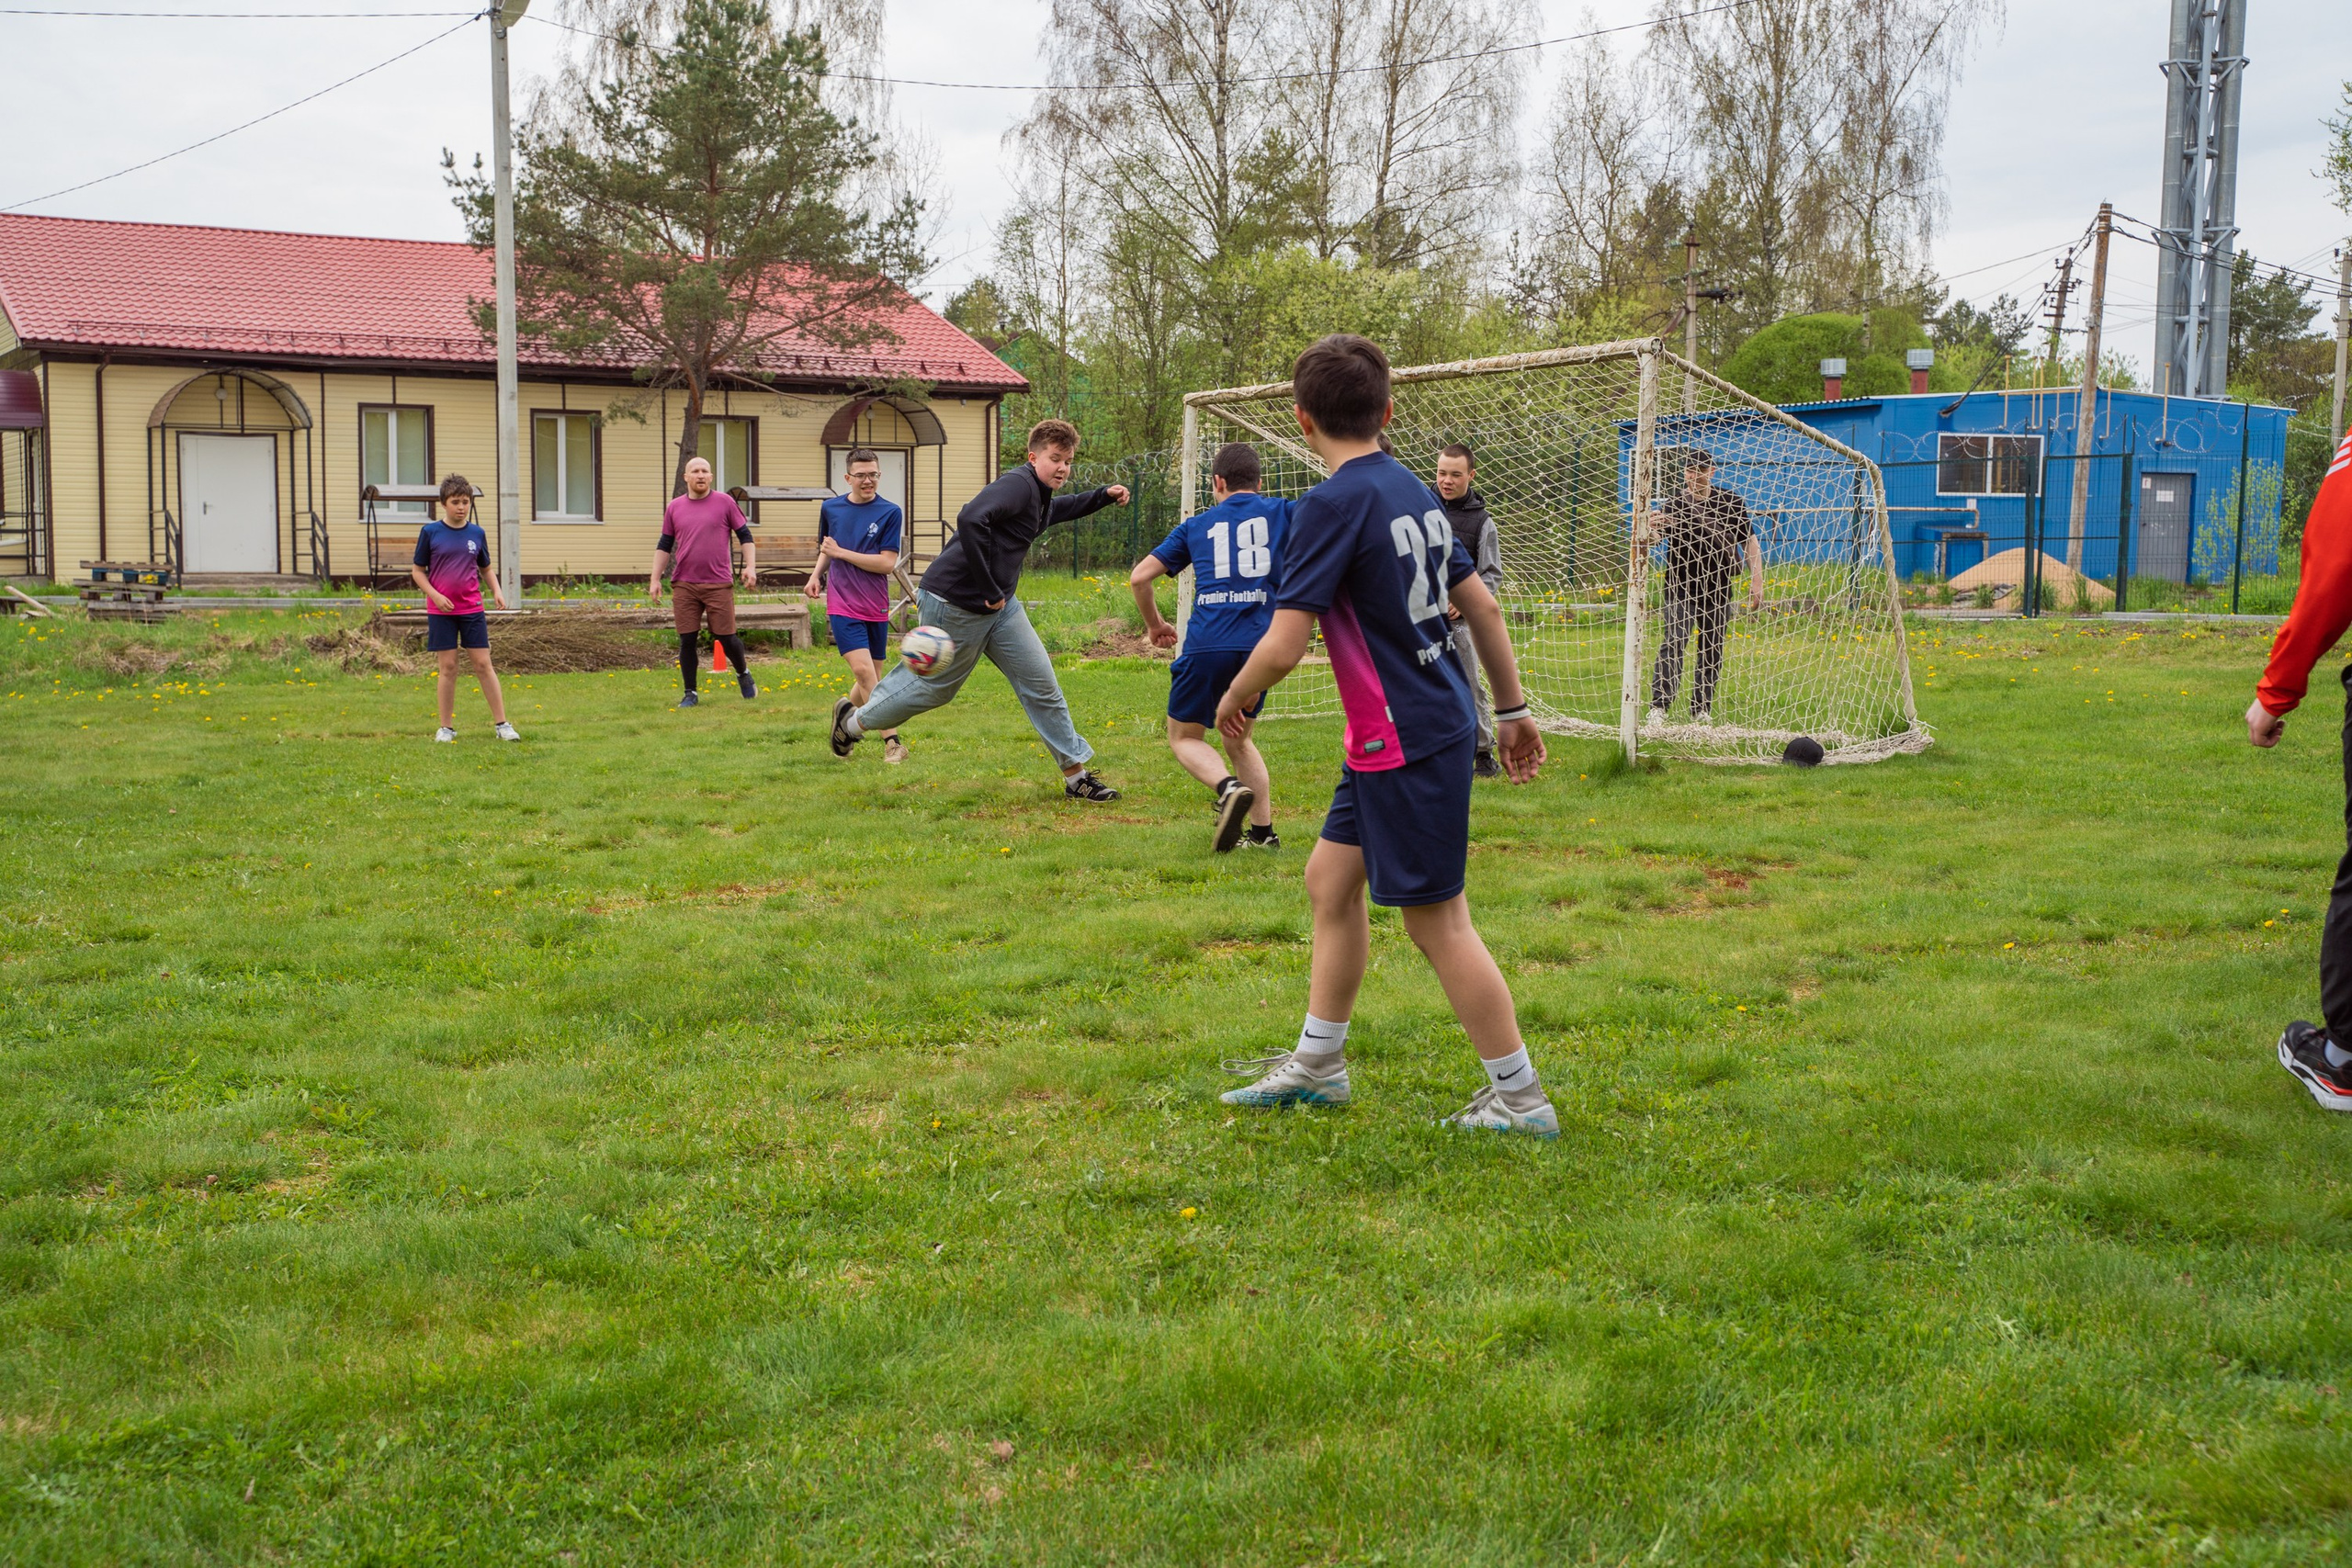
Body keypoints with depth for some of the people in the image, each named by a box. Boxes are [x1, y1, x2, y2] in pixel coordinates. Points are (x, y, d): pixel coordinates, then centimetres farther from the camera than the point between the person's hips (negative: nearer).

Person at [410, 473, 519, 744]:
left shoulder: (477, 533, 5)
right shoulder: (430, 532, -2)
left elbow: (486, 569, 17)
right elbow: (417, 570, 3)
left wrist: (497, 591, -1)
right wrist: (435, 595, -11)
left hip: (472, 609, 2)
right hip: (441, 611, -1)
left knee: (483, 664, 0)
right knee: (448, 667, 1)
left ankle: (501, 724, 5)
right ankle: (447, 727, 11)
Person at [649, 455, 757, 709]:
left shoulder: (725, 502, 2)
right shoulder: (674, 507, 8)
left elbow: (745, 535, 6)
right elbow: (664, 545, 14)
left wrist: (750, 566, -6)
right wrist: (655, 579, 8)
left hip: (718, 583, -2)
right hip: (683, 585, 2)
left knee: (726, 638, -1)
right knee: (687, 640, 1)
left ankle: (743, 674, 28)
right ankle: (690, 694, 12)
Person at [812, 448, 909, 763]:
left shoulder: (890, 512, -4)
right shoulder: (830, 509, 5)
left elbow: (887, 563, -11)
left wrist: (840, 552, -11)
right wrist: (817, 574, 3)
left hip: (876, 607, 1)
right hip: (842, 605, -1)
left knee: (869, 678, 10)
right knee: (863, 670, -17)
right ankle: (892, 742, -18)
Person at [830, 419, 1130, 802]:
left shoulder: (1043, 498, 11)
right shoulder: (1019, 484, -20)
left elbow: (1063, 508, 38)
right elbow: (970, 519, -37)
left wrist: (1104, 496, 19)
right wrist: (988, 590, -30)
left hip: (1000, 604, 9)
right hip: (956, 603, -9)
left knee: (1041, 682, 3)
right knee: (936, 686, 8)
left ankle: (1076, 774, 9)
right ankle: (855, 720, 32)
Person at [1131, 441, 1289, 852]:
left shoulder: (1197, 525, 16)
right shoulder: (1280, 513, 14)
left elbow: (1139, 577, 14)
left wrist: (1154, 624, 30)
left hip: (1207, 645, -2)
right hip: (1259, 644, 2)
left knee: (1183, 736, 15)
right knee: (1238, 738, 23)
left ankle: (1229, 787, -14)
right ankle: (1263, 832, 14)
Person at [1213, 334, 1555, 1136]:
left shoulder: (1331, 506, -18)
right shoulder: (1414, 490, 8)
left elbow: (1282, 648, -21)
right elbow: (1482, 605, 13)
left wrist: (1234, 701, -2)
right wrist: (1512, 710, 22)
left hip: (1408, 743, -9)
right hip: (1411, 730, 9)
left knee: (1438, 921, 1)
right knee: (1330, 878, 18)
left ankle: (1521, 1099, 13)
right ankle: (1318, 1063, 30)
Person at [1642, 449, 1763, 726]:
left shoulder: (1731, 503, 3)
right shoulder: (1675, 506, -8)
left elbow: (1750, 541, 10)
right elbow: (1642, 541, -22)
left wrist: (1757, 582, 3)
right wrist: (1647, 531, -46)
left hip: (1719, 591, 4)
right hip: (1682, 587, -4)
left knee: (1712, 651, 7)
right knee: (1673, 643, -17)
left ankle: (1701, 710, 17)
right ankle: (1658, 708, -21)